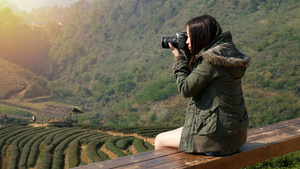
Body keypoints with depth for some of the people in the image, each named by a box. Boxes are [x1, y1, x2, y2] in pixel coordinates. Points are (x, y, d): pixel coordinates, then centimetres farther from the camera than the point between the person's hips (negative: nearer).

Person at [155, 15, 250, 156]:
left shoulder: (212, 60, -22)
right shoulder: (227, 51, 8)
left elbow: (186, 89, -17)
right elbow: (197, 78, 17)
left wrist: (179, 58, -6)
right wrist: (188, 55, 7)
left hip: (216, 138, -10)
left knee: (160, 141, 7)